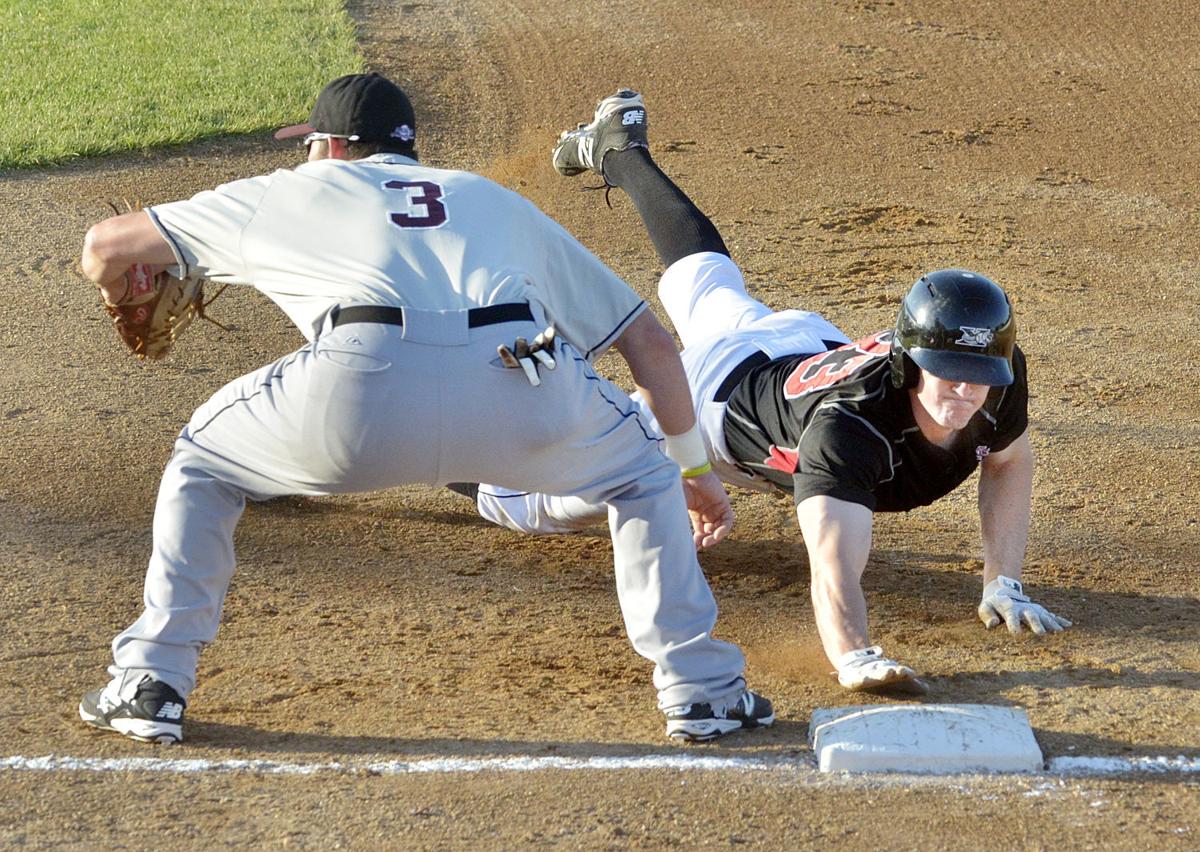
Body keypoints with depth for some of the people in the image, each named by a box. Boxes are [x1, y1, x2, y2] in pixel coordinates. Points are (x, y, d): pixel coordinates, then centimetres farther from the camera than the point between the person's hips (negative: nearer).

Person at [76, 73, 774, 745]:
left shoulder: (289, 192, 35)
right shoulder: (498, 201, 39)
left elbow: (106, 245, 41)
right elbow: (650, 339, 36)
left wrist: (122, 297, 64)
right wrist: (693, 466, 47)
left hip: (361, 385, -1)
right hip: (519, 391, 2)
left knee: (203, 463, 28)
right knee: (642, 472, 31)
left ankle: (153, 682, 22)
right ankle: (700, 690, 23)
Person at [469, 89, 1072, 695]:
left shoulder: (997, 377, -34)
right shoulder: (848, 423, -50)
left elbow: (1008, 462, -11)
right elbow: (833, 565, -61)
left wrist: (1003, 586, -19)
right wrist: (855, 660, -79)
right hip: (719, 394, -6)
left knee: (707, 289, 35)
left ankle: (622, 155, 59)